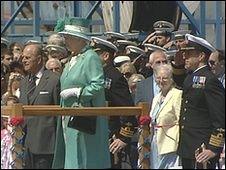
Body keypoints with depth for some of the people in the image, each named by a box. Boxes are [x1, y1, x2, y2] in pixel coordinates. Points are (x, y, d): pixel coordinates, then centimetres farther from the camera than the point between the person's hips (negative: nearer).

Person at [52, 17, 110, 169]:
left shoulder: (91, 58, -12)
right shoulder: (73, 59, 16)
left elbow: (98, 86, -20)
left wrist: (74, 92, -17)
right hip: (70, 118, 9)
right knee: (71, 157, 9)